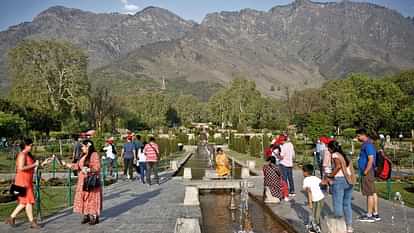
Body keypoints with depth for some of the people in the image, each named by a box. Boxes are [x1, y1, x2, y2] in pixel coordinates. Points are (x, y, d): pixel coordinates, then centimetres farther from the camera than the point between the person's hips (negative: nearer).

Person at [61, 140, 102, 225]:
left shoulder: (94, 155, -12)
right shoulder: (83, 155, 13)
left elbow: (97, 168, -17)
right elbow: (77, 166, 13)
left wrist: (89, 169, -31)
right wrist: (66, 164, 11)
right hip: (82, 181, 8)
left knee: (92, 198, -3)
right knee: (83, 198, 8)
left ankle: (95, 217, 5)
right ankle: (86, 215, 17)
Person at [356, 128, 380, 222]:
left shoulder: (368, 145, -17)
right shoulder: (366, 144, 14)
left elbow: (371, 159, -24)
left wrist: (365, 172, -21)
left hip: (367, 173, -10)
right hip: (368, 172, 10)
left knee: (370, 194, -3)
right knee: (373, 193, 13)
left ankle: (369, 215, 3)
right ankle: (375, 214, 20)